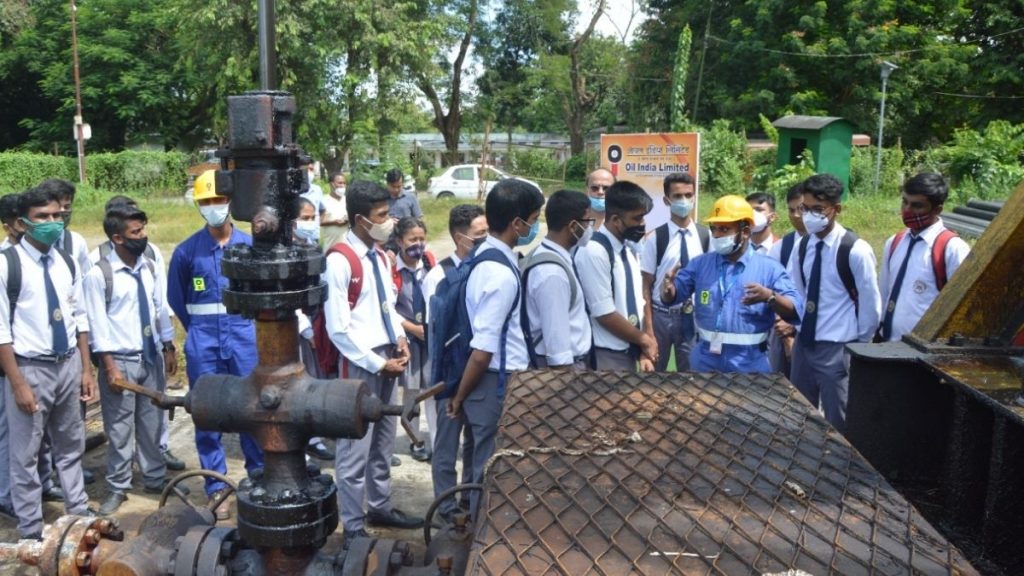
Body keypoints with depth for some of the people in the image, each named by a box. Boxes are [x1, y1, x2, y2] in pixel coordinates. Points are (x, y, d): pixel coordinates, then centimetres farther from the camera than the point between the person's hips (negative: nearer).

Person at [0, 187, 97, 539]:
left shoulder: (67, 264, 4)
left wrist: (86, 369, 8)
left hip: (68, 365, 5)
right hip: (30, 368, -5)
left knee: (71, 446, 18)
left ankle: (80, 516, 33)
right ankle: (32, 534, 21)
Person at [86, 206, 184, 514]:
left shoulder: (151, 268, 3)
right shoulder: (99, 274, -12)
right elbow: (98, 324, -12)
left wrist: (169, 348, 9)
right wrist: (110, 366, -13)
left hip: (152, 357, 5)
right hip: (120, 360, -4)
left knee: (152, 422, 14)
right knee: (119, 429, 5)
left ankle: (155, 478, 28)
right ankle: (118, 487, 20)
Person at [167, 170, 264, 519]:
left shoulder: (250, 246, -3)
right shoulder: (187, 250, -3)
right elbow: (176, 297, 10)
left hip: (244, 335, 0)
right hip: (203, 340, 0)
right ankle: (216, 488, 18)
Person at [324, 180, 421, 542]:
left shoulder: (379, 255, 9)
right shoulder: (339, 261, -17)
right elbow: (338, 329, -18)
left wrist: (400, 340, 1)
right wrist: (378, 363, -15)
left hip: (387, 358, 8)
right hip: (360, 363, -8)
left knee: (384, 440, 19)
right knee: (356, 446, 3)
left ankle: (380, 508, 36)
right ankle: (353, 525, 18)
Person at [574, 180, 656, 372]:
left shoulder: (629, 251, 9)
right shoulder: (594, 251, -18)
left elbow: (636, 305, 12)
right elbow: (604, 313, -19)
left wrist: (643, 351, 4)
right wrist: (644, 339, -7)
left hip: (629, 352, 8)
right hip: (606, 357, -8)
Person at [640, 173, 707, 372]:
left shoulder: (706, 236, -2)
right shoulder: (656, 238, -6)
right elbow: (646, 286, -4)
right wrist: (648, 328, -8)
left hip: (694, 316, 1)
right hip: (661, 315, -1)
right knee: (654, 373, 11)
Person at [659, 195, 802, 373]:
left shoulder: (770, 268, -3)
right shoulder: (700, 264, 6)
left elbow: (794, 310, -10)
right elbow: (672, 296, 5)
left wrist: (769, 297, -28)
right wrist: (668, 287, -18)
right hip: (705, 360, 2)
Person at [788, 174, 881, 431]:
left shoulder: (855, 250, -16)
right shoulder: (802, 245, 2)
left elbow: (871, 304, -9)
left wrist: (859, 345, -1)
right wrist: (791, 320, 6)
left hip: (837, 349, -6)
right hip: (804, 343, 6)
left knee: (837, 423, 6)